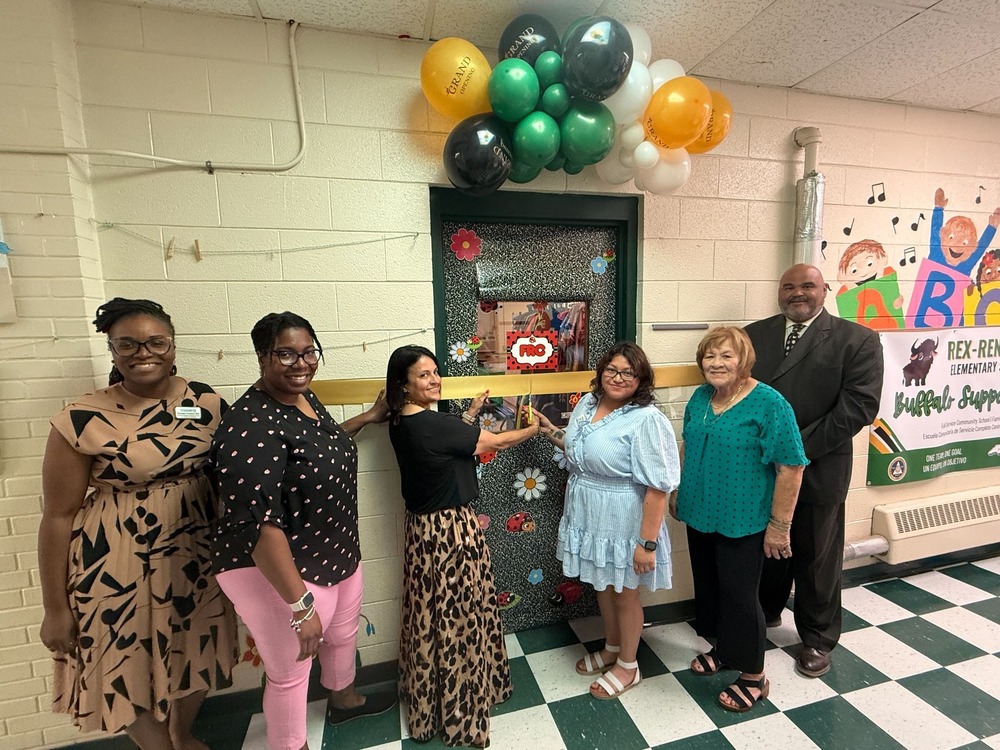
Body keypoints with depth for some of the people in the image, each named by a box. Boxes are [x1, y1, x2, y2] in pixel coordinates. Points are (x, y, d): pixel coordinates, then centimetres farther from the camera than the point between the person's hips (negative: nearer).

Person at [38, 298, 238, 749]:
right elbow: (59, 516, -7)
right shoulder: (82, 422, -14)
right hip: (118, 564, -3)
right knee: (130, 664, 16)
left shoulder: (206, 401, -6)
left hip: (196, 554, 3)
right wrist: (55, 607, -2)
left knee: (197, 656, 20)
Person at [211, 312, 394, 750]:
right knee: (290, 673, 16)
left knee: (343, 635, 31)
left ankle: (344, 699, 59)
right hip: (279, 572, -9)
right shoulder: (252, 426, -29)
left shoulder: (304, 397, -1)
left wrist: (367, 418, 16)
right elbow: (259, 526, -30)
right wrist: (301, 606, -27)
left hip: (337, 555, 9)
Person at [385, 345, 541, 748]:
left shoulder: (401, 423, 1)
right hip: (451, 529, -9)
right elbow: (495, 442, -15)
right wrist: (534, 429, 1)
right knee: (457, 617, 11)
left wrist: (472, 413, 13)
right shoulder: (431, 424, -25)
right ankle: (458, 708, 32)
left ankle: (425, 696, 46)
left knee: (431, 615, 24)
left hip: (423, 526, 9)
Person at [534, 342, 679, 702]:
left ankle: (628, 666, 42)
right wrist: (550, 431, 5)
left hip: (622, 523, -7)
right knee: (602, 585, 25)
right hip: (588, 517, 7)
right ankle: (612, 648, 52)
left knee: (624, 592, 16)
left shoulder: (646, 420, -24)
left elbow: (657, 488, -23)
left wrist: (647, 543, -21)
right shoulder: (587, 403, -1)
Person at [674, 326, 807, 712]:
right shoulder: (701, 397, 2)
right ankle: (722, 650, 44)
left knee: (738, 594, 6)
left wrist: (779, 526, -15)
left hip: (743, 522, -6)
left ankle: (753, 677, 30)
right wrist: (680, 493, 17)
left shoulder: (769, 403, -17)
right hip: (700, 514, 6)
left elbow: (790, 467, -17)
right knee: (708, 586, 20)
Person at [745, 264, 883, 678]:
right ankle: (765, 611, 44)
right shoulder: (754, 334, 4)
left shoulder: (857, 340, -5)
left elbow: (859, 405, -13)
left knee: (817, 556, 15)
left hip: (817, 470, -2)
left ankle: (818, 638, 37)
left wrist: (799, 448, -18)